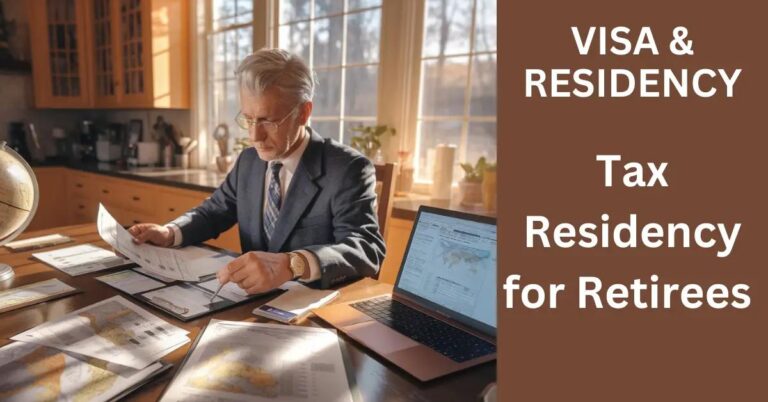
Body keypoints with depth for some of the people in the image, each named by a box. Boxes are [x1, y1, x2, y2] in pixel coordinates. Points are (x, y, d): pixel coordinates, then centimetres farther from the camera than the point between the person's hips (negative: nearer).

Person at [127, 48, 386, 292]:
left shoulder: (348, 169, -15)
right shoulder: (248, 160, 7)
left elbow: (367, 249, -27)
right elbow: (214, 211, 17)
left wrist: (292, 265, -43)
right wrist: (169, 233, -4)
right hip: (254, 299, 5)